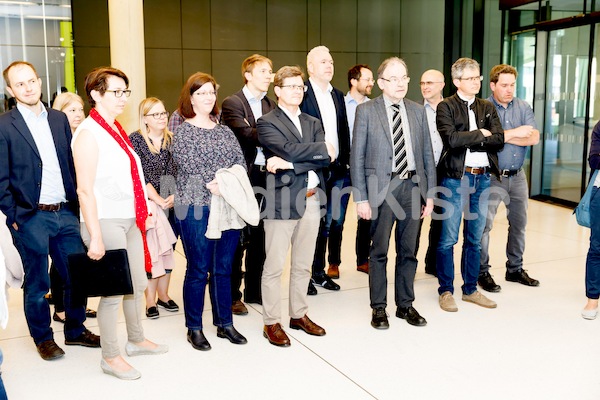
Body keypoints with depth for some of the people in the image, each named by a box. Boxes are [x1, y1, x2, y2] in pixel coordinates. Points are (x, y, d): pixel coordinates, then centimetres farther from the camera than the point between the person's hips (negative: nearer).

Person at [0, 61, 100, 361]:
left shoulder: (59, 119, 9)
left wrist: (78, 204, 6)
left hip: (66, 213, 5)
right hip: (31, 218, -4)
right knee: (37, 283, 9)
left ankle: (75, 330, 29)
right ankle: (43, 338, 26)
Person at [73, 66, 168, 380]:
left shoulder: (116, 129, 12)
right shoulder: (88, 134, -13)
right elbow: (85, 189, -17)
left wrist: (145, 211, 15)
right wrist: (95, 237, -19)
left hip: (130, 219, 8)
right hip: (106, 221, -8)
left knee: (138, 283, 18)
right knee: (113, 291, 1)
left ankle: (136, 340, 37)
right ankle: (110, 357, 18)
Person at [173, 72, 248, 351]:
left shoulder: (224, 131, 14)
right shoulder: (182, 131, -1)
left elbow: (240, 161, 4)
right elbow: (189, 167, -12)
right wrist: (213, 185, -20)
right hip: (196, 208, -5)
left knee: (223, 268, 12)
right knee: (198, 270, 2)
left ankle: (224, 323, 24)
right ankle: (194, 328, 16)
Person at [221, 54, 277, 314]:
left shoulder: (271, 105, 14)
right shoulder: (232, 103, -5)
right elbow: (247, 134, -20)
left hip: (265, 177, 6)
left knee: (259, 237, 13)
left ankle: (254, 290, 26)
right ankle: (233, 295, 14)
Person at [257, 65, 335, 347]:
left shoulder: (313, 123, 16)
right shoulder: (267, 123, -1)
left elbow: (326, 160, 0)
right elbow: (288, 150, -18)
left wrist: (290, 164, -13)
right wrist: (322, 149, -7)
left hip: (310, 200, 6)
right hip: (281, 201, -6)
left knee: (303, 265, 14)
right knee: (274, 266, 0)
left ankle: (299, 315, 28)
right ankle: (271, 323, 11)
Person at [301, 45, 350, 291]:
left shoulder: (338, 95, 14)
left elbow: (344, 131, 16)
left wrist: (345, 162, 9)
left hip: (337, 170, 6)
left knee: (329, 224, 12)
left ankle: (319, 272, 26)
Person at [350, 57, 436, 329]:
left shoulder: (418, 111, 10)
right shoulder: (366, 111, -1)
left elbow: (427, 154, 11)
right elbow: (357, 157, -3)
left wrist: (430, 193, 6)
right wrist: (361, 198, -8)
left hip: (413, 185, 4)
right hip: (382, 188, -3)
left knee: (408, 251, 11)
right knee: (379, 252, 5)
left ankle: (405, 305, 24)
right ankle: (378, 307, 18)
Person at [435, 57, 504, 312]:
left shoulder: (487, 108, 14)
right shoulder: (445, 107, -1)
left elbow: (499, 140, 0)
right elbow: (452, 139, -17)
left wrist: (468, 141, -11)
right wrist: (480, 135, -6)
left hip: (483, 178, 5)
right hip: (455, 178, -5)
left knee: (475, 238, 12)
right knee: (448, 238, -1)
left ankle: (470, 289, 23)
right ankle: (446, 291, 11)